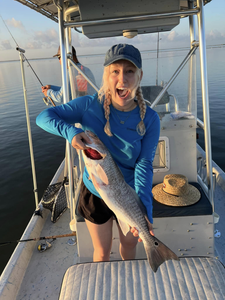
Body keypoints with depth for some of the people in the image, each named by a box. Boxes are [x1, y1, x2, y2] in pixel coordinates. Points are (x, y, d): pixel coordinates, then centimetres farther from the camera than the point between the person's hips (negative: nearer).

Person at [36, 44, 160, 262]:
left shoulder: (149, 119, -20)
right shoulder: (90, 105, -21)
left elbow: (144, 164, -22)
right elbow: (43, 117, -14)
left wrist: (144, 209, -35)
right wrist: (69, 130, -35)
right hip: (95, 193, -1)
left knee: (129, 243, 28)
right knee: (102, 251, 21)